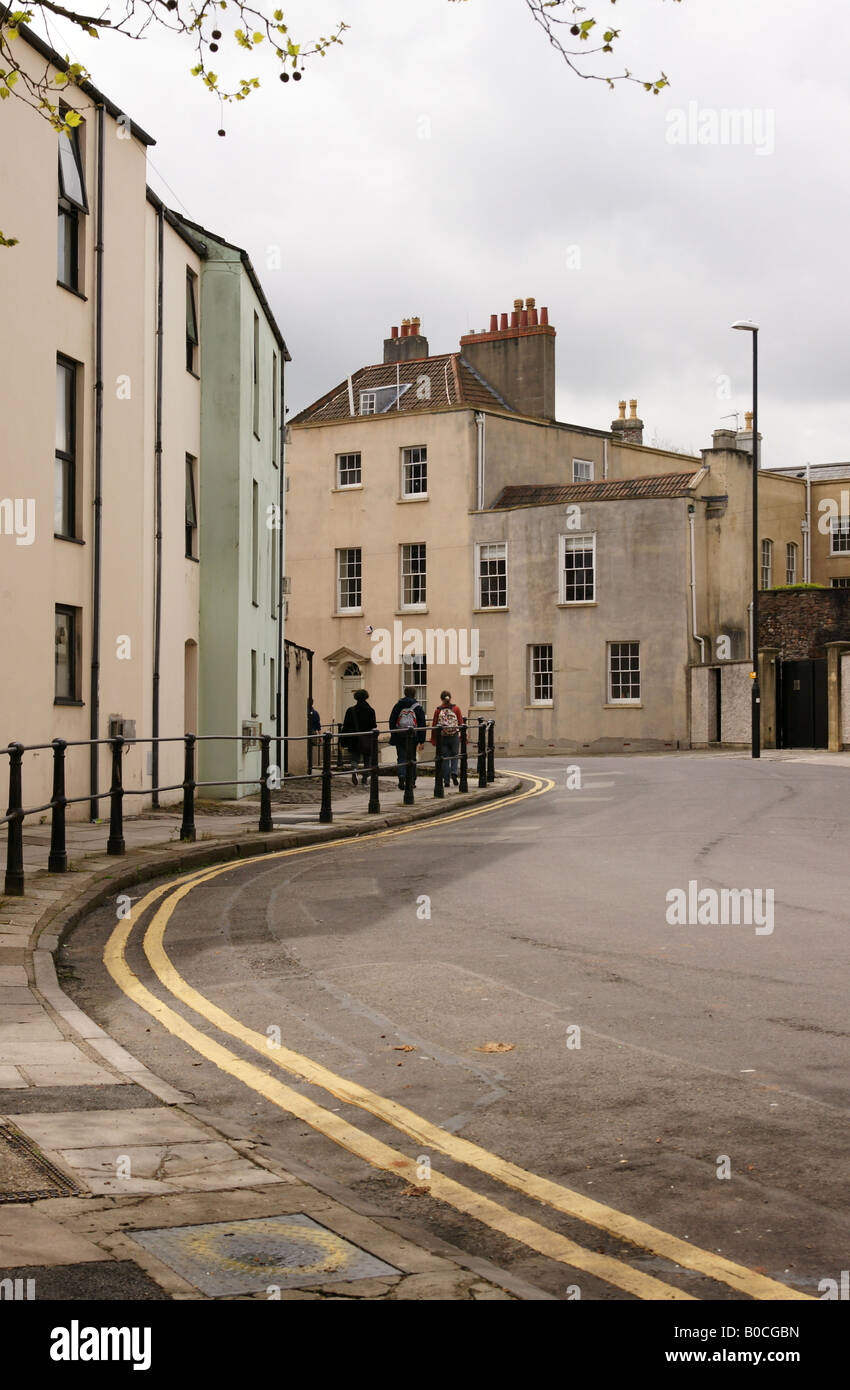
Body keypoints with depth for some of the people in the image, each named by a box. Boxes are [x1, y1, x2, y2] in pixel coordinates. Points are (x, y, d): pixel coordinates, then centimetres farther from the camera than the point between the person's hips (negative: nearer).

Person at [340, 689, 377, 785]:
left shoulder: (350, 710, -2)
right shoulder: (370, 710, -4)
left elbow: (345, 727, -2)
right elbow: (374, 726, -5)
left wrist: (343, 742, 3)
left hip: (354, 740, 0)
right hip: (367, 741, 0)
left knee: (354, 759, 10)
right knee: (367, 761, 11)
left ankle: (354, 770, -21)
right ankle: (364, 781, 9)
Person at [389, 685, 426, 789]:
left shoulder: (397, 705, 4)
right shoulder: (417, 707, -1)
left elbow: (392, 721, 5)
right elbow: (422, 724, -3)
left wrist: (393, 736, 9)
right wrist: (421, 740, -1)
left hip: (399, 737, 1)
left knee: (401, 758, 4)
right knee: (412, 759, 10)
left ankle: (401, 776, -20)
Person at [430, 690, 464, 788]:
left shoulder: (438, 710, -2)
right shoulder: (456, 708, 0)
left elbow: (434, 725, -1)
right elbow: (461, 723, -1)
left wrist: (433, 739, 6)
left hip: (442, 737, 0)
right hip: (454, 737, 0)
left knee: (445, 759, 6)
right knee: (454, 756, 14)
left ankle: (446, 781, 6)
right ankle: (454, 773, -10)